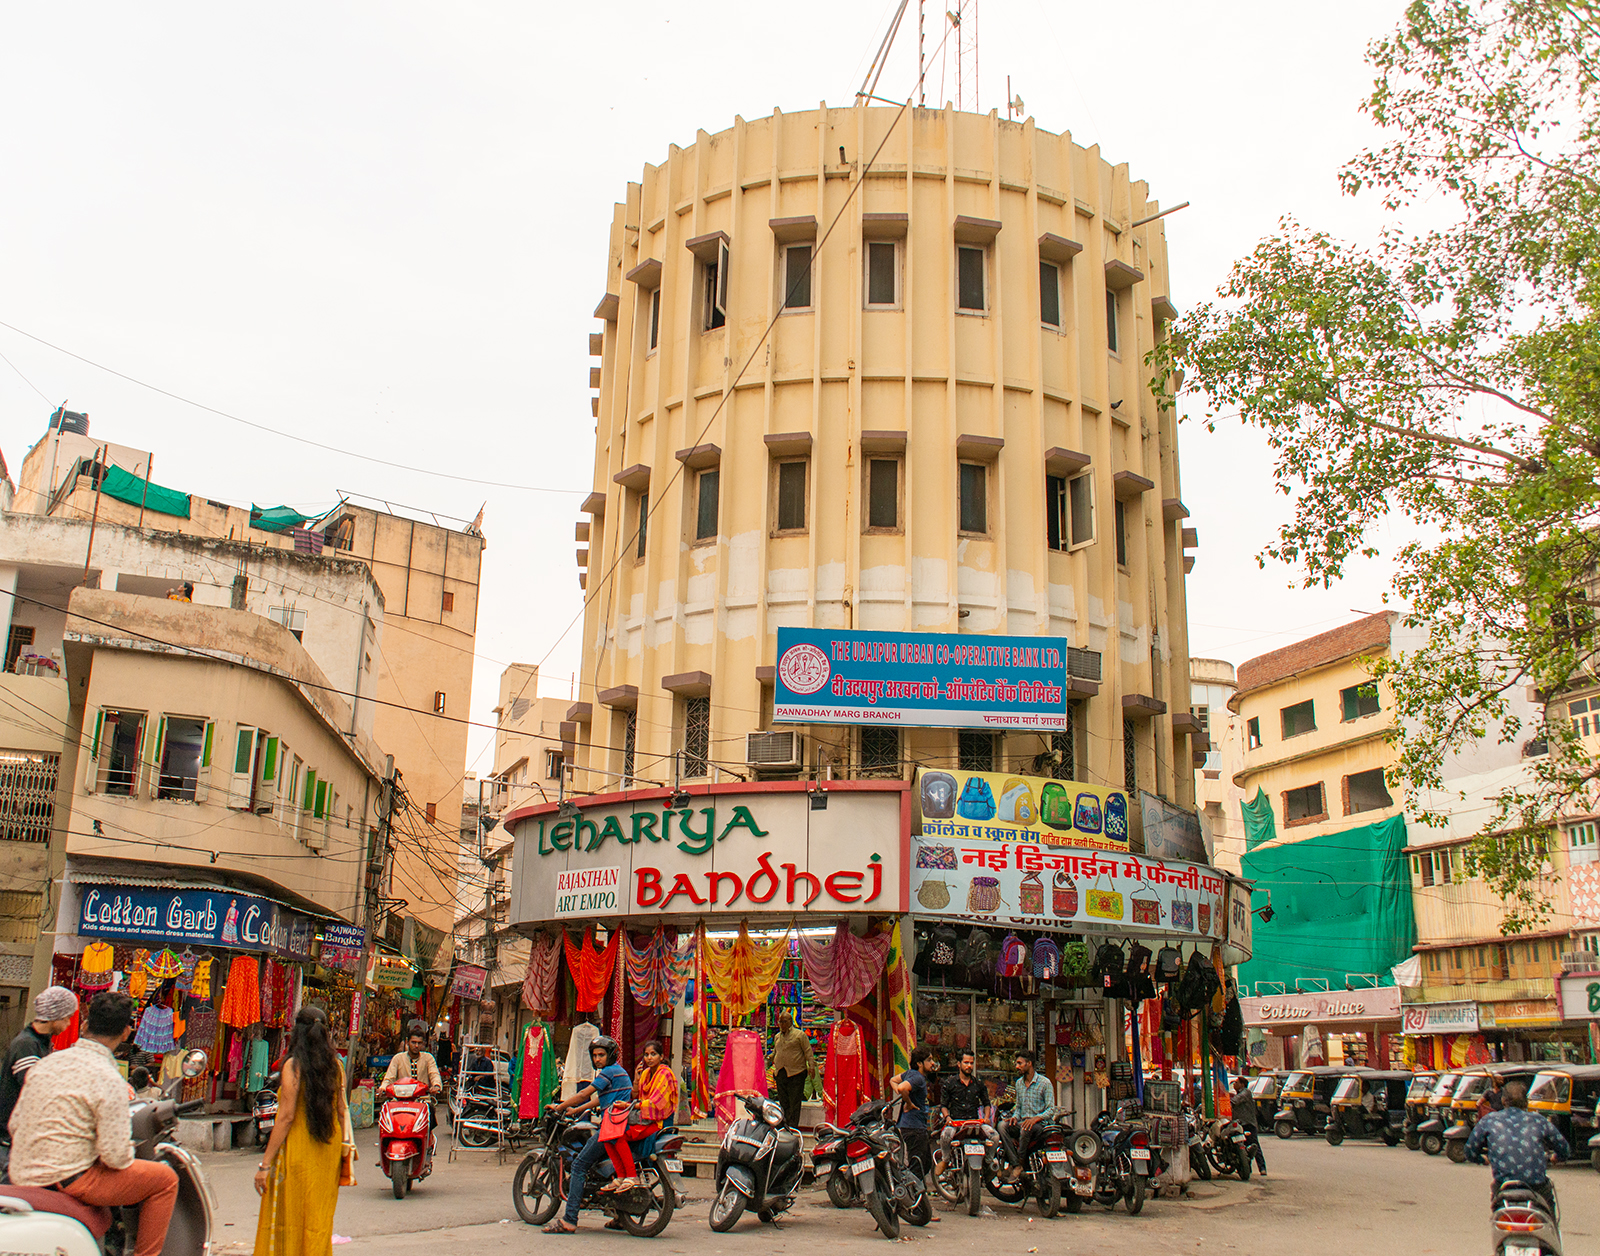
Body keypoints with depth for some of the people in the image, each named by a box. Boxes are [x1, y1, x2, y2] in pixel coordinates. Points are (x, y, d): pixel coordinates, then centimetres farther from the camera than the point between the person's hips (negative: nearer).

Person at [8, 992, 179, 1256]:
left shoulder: (45, 1064, 5)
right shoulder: (109, 1079, -17)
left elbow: (15, 1124, 12)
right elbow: (115, 1155, -18)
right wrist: (128, 1153, 5)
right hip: (67, 1180, -8)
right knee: (165, 1178, 1)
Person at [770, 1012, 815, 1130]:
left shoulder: (800, 1035, 1)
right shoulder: (777, 1037, 18)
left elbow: (808, 1051, -2)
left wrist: (811, 1066, -10)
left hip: (796, 1073, -5)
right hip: (780, 1074, 5)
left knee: (794, 1103, -6)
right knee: (783, 1102, 6)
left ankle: (793, 1127, -4)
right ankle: (784, 1125, 13)